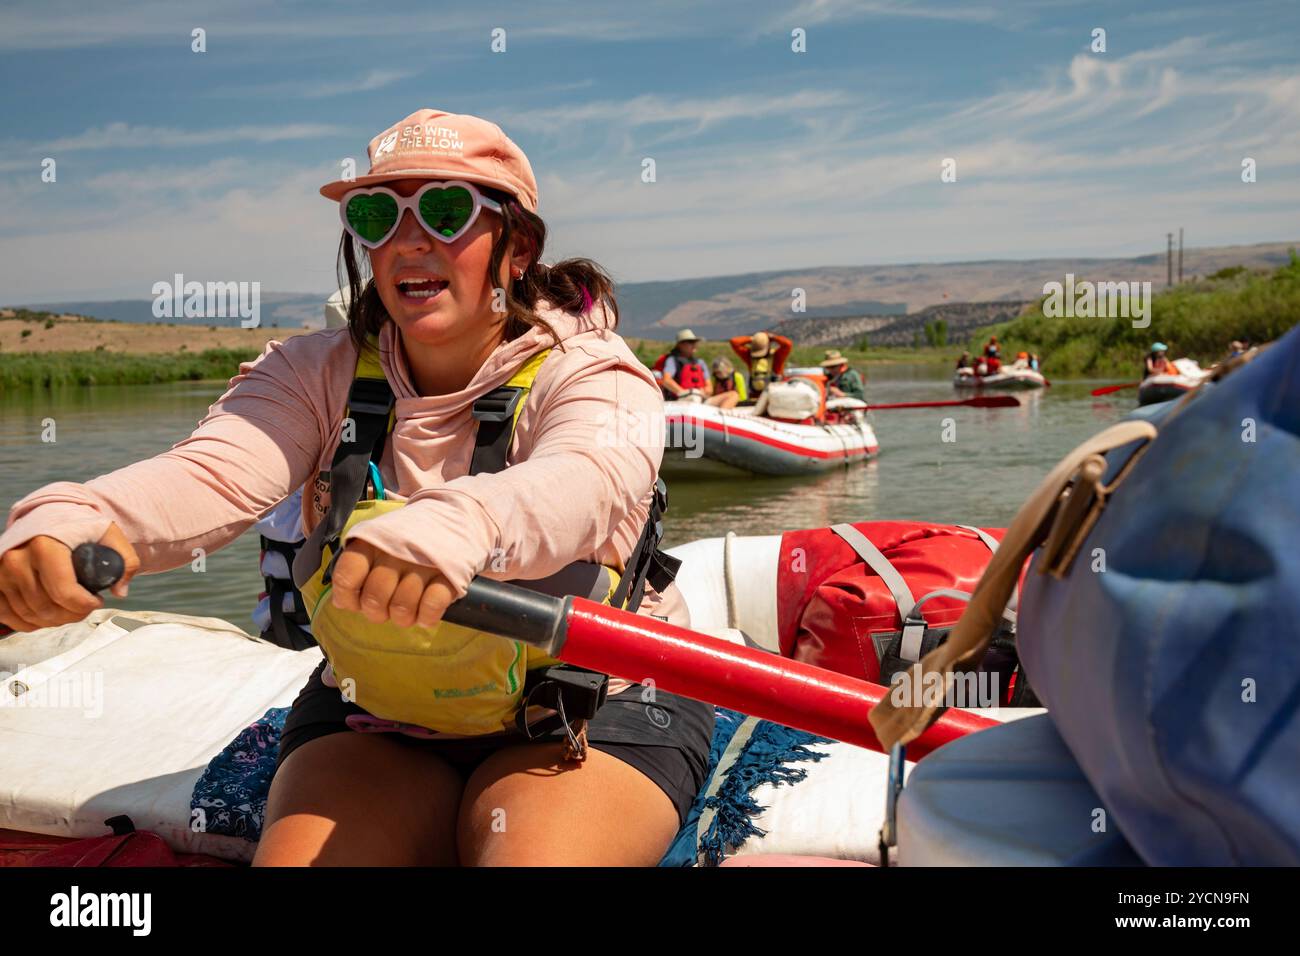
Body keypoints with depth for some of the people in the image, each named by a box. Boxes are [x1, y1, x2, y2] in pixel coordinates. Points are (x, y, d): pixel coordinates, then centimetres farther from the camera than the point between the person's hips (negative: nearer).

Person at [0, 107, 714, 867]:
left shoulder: (585, 370, -10)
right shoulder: (318, 372, 2)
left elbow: (591, 480, -34)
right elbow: (213, 471, -19)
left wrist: (459, 527, -57)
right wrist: (72, 518, -41)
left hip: (595, 706, -2)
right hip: (373, 715, 3)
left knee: (534, 850, -29)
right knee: (298, 849, -20)